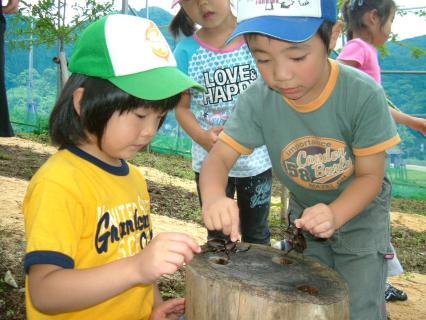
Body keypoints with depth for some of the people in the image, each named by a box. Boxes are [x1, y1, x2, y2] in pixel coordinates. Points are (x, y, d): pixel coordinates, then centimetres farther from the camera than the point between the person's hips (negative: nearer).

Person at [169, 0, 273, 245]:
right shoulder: (186, 50, -8)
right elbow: (182, 106, -1)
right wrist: (201, 136, -19)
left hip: (257, 158, 0)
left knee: (256, 235, 19)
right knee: (216, 235, 17)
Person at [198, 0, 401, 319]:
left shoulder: (364, 95, -30)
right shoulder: (257, 100, -25)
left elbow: (370, 175, -20)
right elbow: (218, 158, -21)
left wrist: (335, 214, -40)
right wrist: (213, 196, -44)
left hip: (360, 211, -2)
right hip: (305, 212, 3)